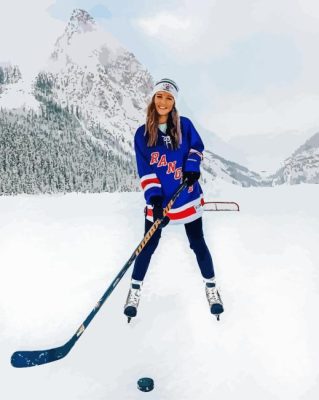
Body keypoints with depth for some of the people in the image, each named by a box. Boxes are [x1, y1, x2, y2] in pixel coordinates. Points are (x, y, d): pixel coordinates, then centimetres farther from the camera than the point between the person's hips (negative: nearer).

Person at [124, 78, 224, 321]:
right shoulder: (142, 134, -4)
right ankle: (135, 289, 29)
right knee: (149, 246, 9)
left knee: (198, 243, 10)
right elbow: (145, 171, -7)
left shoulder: (184, 125, -3)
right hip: (158, 201, 0)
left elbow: (196, 147, 11)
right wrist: (154, 198, -19)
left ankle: (211, 286, 31)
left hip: (188, 196, 1)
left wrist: (192, 168, -9)